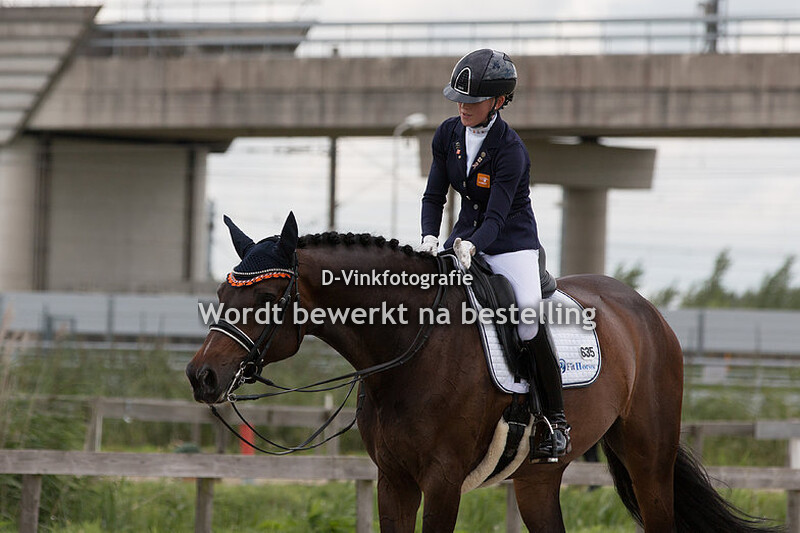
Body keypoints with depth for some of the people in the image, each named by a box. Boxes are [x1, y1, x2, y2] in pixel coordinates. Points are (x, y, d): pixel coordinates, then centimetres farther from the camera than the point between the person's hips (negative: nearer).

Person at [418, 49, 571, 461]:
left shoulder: (509, 149, -20)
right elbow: (434, 196, 2)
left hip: (511, 244, -6)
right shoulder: (448, 134, -2)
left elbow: (496, 216, -24)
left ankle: (556, 420, -12)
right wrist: (429, 237, -17)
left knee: (530, 325, -24)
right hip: (465, 238, 6)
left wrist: (470, 245, -42)